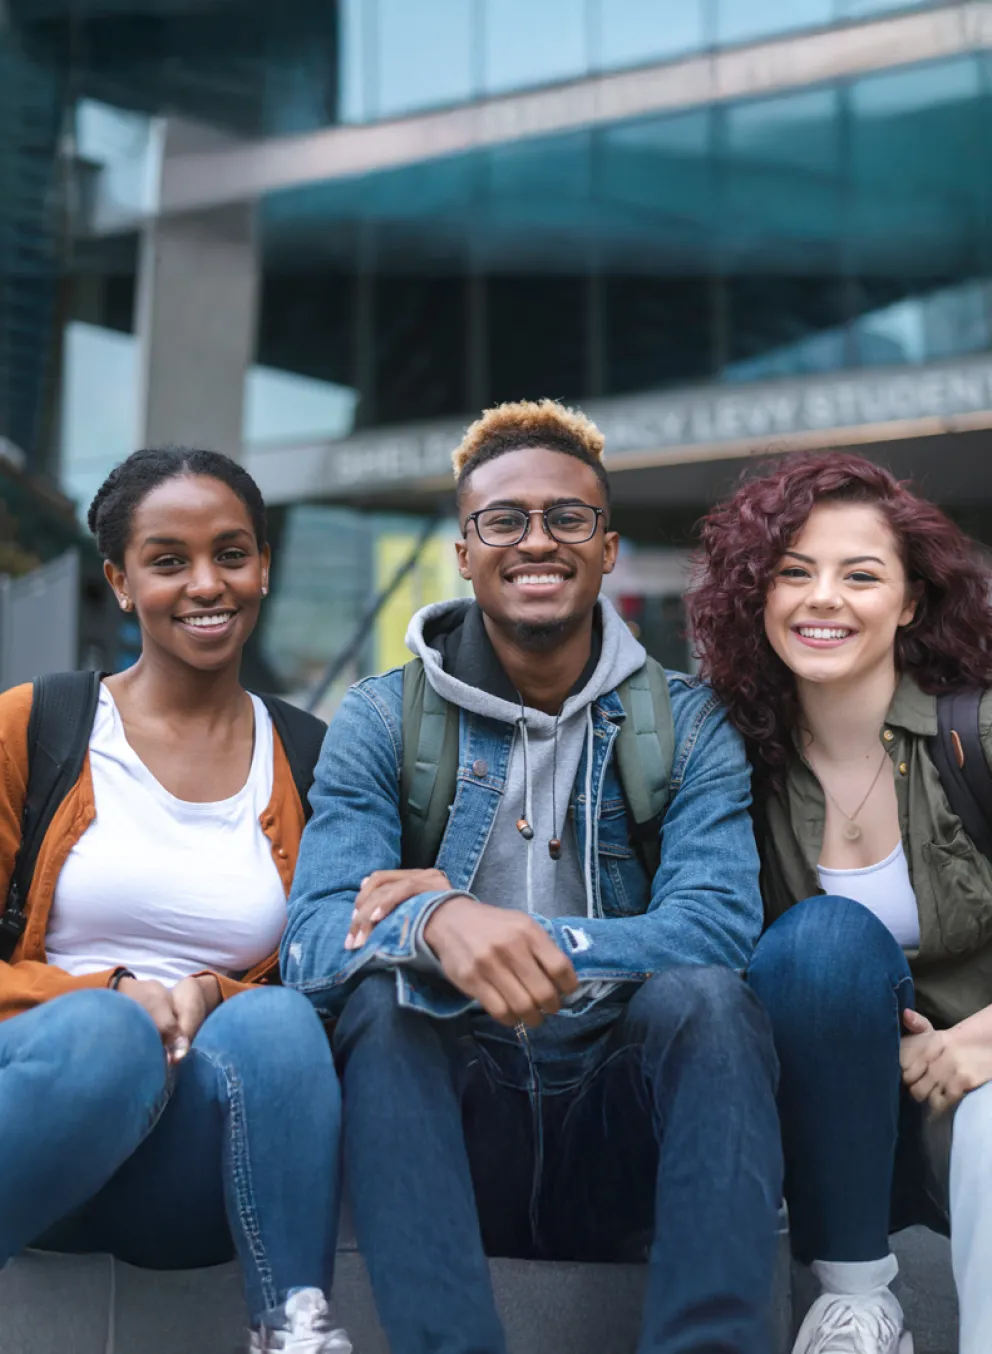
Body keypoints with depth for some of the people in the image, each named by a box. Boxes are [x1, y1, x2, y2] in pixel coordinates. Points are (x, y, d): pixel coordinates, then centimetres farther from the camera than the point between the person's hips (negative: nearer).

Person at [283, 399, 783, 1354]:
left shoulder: (685, 727, 4)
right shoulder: (383, 721, 3)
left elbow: (722, 925, -13)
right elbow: (312, 942, -12)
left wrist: (517, 939, -26)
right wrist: (436, 926, -35)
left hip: (627, 1128, 0)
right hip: (456, 1125, 0)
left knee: (705, 995, -29)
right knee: (379, 993, -29)